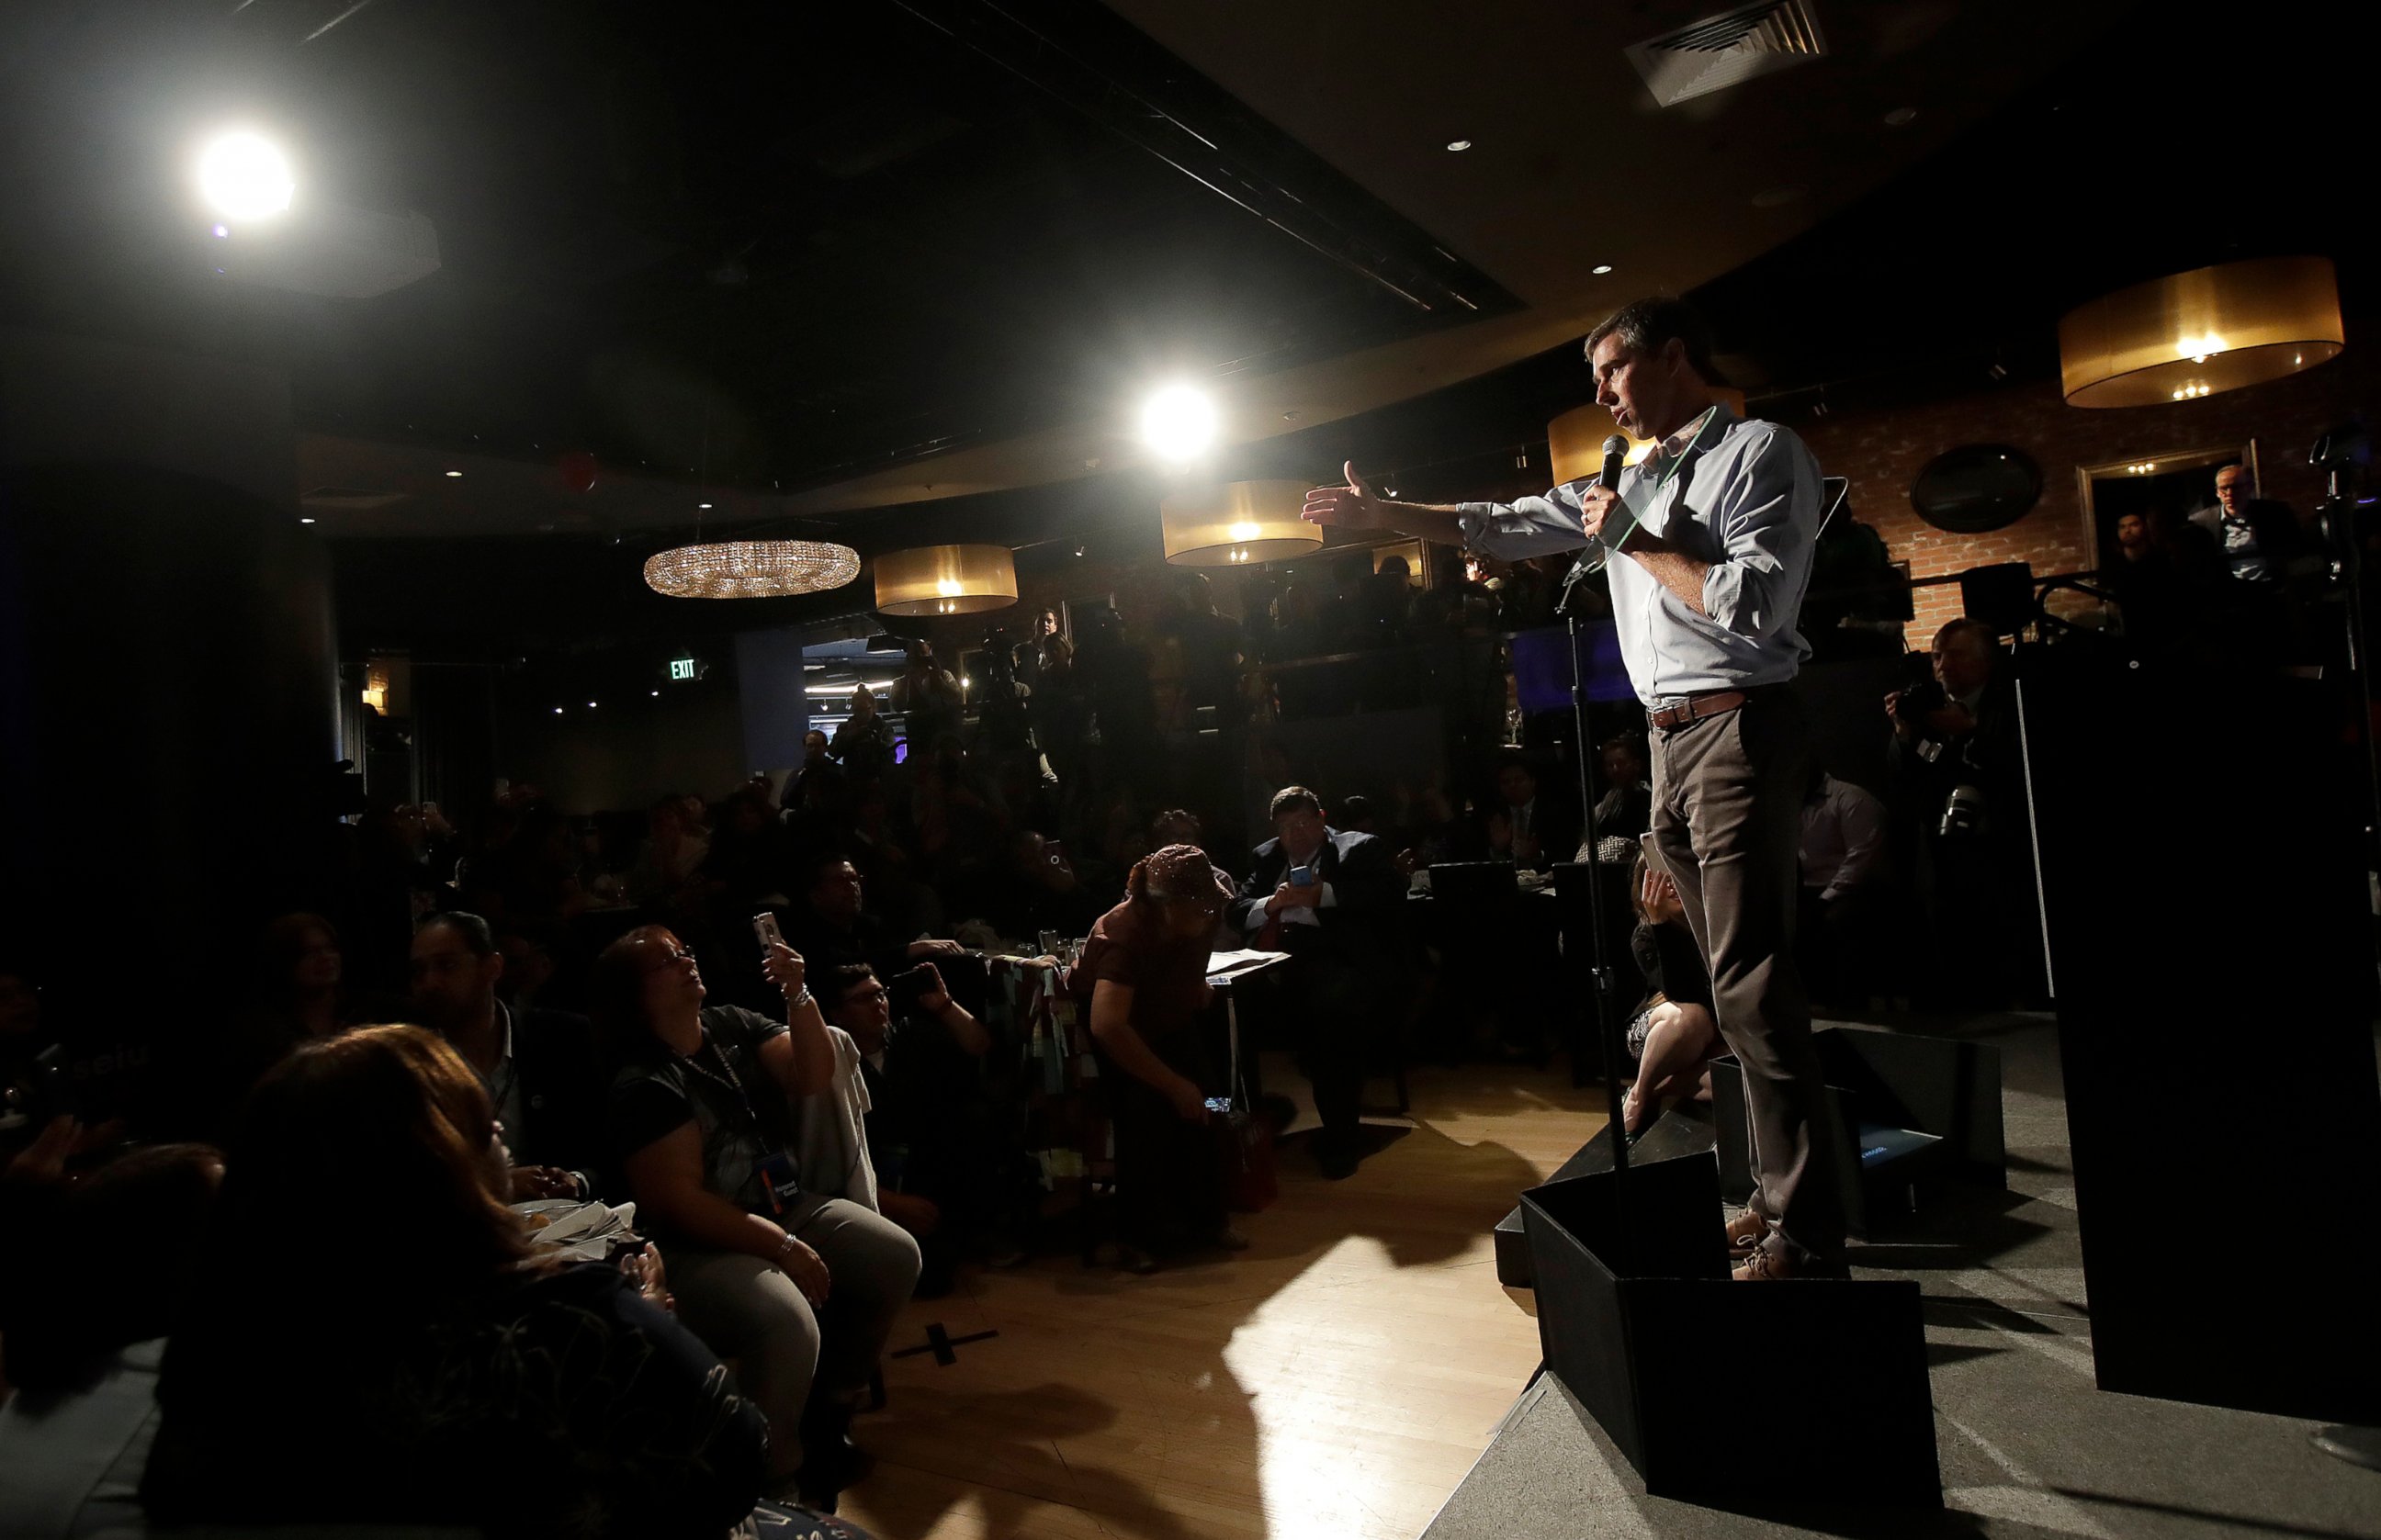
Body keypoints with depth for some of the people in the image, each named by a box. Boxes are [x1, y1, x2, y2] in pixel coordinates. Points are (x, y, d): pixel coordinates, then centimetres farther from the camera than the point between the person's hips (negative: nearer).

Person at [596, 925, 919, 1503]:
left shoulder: (735, 1026, 4)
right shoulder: (642, 1085, -16)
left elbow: (813, 1077, -4)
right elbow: (678, 1200, -20)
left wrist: (798, 993, -19)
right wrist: (782, 1247, -21)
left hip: (790, 1205, 8)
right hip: (701, 1247, -7)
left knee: (896, 1256, -6)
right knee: (789, 1325, -32)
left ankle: (828, 1407, 15)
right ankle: (775, 1477, -4)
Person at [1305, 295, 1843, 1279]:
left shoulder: (1761, 454, -3)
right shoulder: (1635, 482, 20)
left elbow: (1754, 603, -16)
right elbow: (1506, 527, 24)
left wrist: (1634, 541, -8)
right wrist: (1383, 514, 23)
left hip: (1737, 728, -8)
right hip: (1669, 742, 8)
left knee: (1752, 984, -11)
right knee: (1737, 981, 9)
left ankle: (1805, 1234, -4)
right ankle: (1783, 1194, 18)